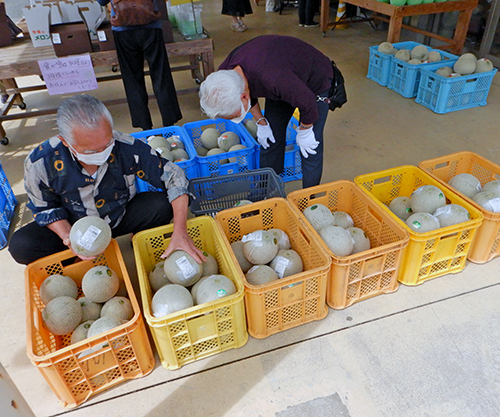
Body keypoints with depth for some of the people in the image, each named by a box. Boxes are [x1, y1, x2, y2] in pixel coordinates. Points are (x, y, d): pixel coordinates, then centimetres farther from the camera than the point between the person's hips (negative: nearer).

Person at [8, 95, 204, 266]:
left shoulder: (128, 148, -30)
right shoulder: (39, 163, -26)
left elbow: (174, 177, -24)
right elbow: (45, 209, -8)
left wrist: (180, 232, -35)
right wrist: (68, 237, -29)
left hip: (121, 217, 0)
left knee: (162, 206, -26)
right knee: (21, 246, -23)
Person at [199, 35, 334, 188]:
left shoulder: (272, 79, -47)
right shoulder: (224, 72, -23)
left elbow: (307, 102, -30)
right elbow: (251, 96, 1)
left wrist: (304, 131, -14)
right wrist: (261, 122, 4)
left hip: (316, 82, -6)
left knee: (310, 147, -8)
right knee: (271, 140, 8)